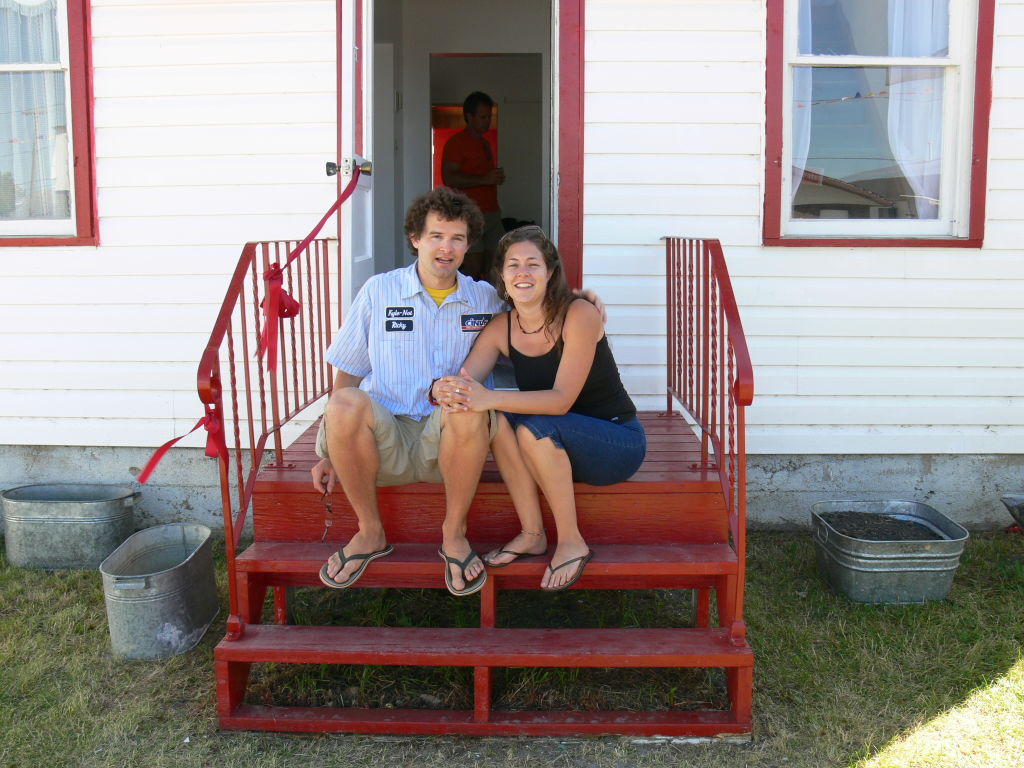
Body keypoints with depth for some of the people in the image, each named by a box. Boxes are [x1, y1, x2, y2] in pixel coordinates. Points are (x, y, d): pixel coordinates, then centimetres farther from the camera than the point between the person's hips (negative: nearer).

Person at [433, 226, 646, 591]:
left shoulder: (580, 315, -21)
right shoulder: (501, 328, -4)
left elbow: (562, 399, -30)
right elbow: (462, 382, -15)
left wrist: (489, 398, -43)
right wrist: (448, 392, -41)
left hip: (619, 442, -5)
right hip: (555, 446, 5)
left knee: (535, 427, -31)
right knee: (499, 418, -21)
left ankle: (572, 542, -15)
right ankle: (532, 534, -11)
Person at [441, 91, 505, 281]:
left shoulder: (485, 143, 20)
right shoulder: (456, 142, -7)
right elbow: (448, 178, -18)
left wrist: (497, 177, 9)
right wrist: (484, 179, -20)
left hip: (492, 213, 8)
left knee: (494, 266, 5)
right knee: (474, 267, -11)